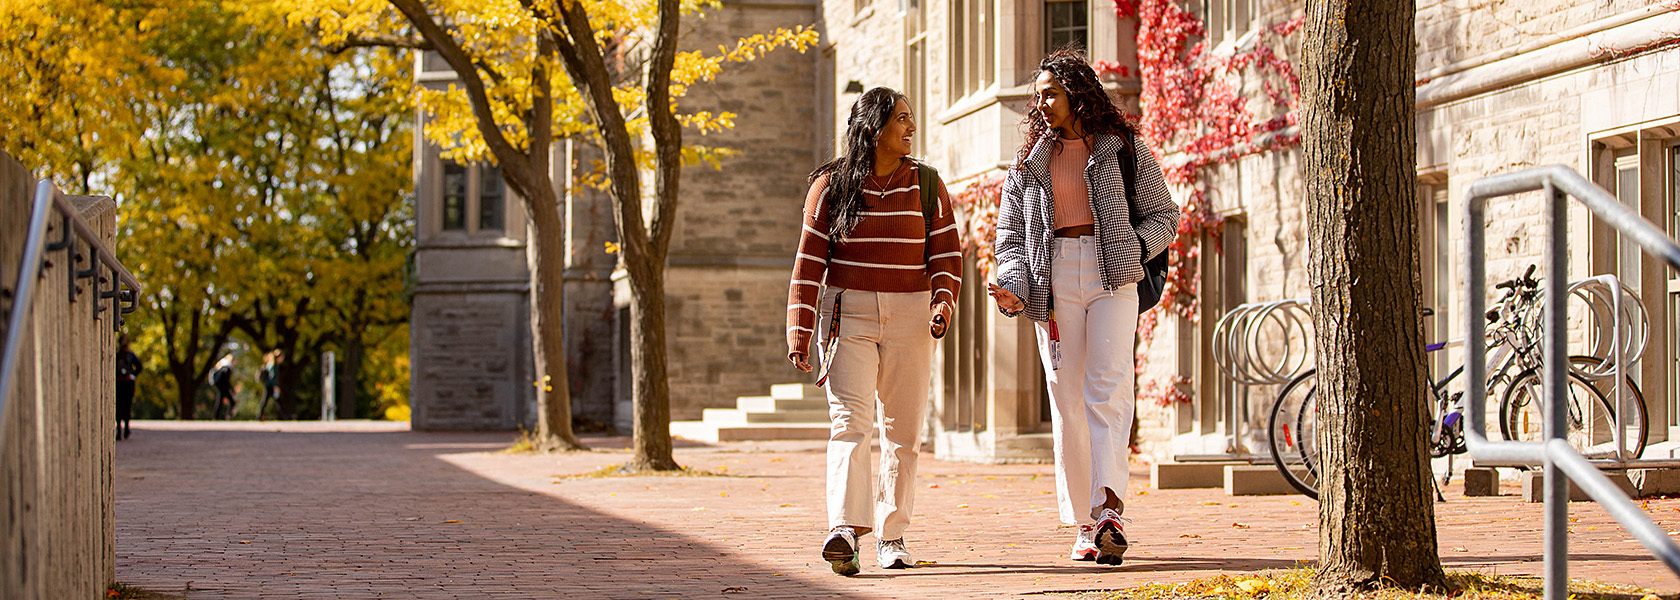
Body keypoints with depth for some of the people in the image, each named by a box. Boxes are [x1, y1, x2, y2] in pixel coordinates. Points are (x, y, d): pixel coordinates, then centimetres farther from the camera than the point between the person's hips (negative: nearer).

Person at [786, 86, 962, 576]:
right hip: (848, 314, -3)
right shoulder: (831, 184, 3)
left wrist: (944, 300, -10)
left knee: (904, 430, 5)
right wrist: (799, 329, -6)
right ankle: (845, 530, -31)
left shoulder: (926, 184, 9)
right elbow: (809, 259, 1)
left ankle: (891, 535, 15)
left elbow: (946, 251, 9)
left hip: (909, 318, 3)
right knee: (850, 420, -17)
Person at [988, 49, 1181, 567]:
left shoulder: (1124, 148, 9)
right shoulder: (1029, 161, 17)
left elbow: (1163, 216, 11)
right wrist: (1014, 286, -5)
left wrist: (1131, 249, -8)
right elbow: (1010, 233, 13)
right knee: (1066, 399, 0)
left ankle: (1110, 513, -28)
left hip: (1111, 276, -3)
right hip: (1053, 280, 3)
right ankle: (1084, 525, 5)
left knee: (1108, 389, -17)